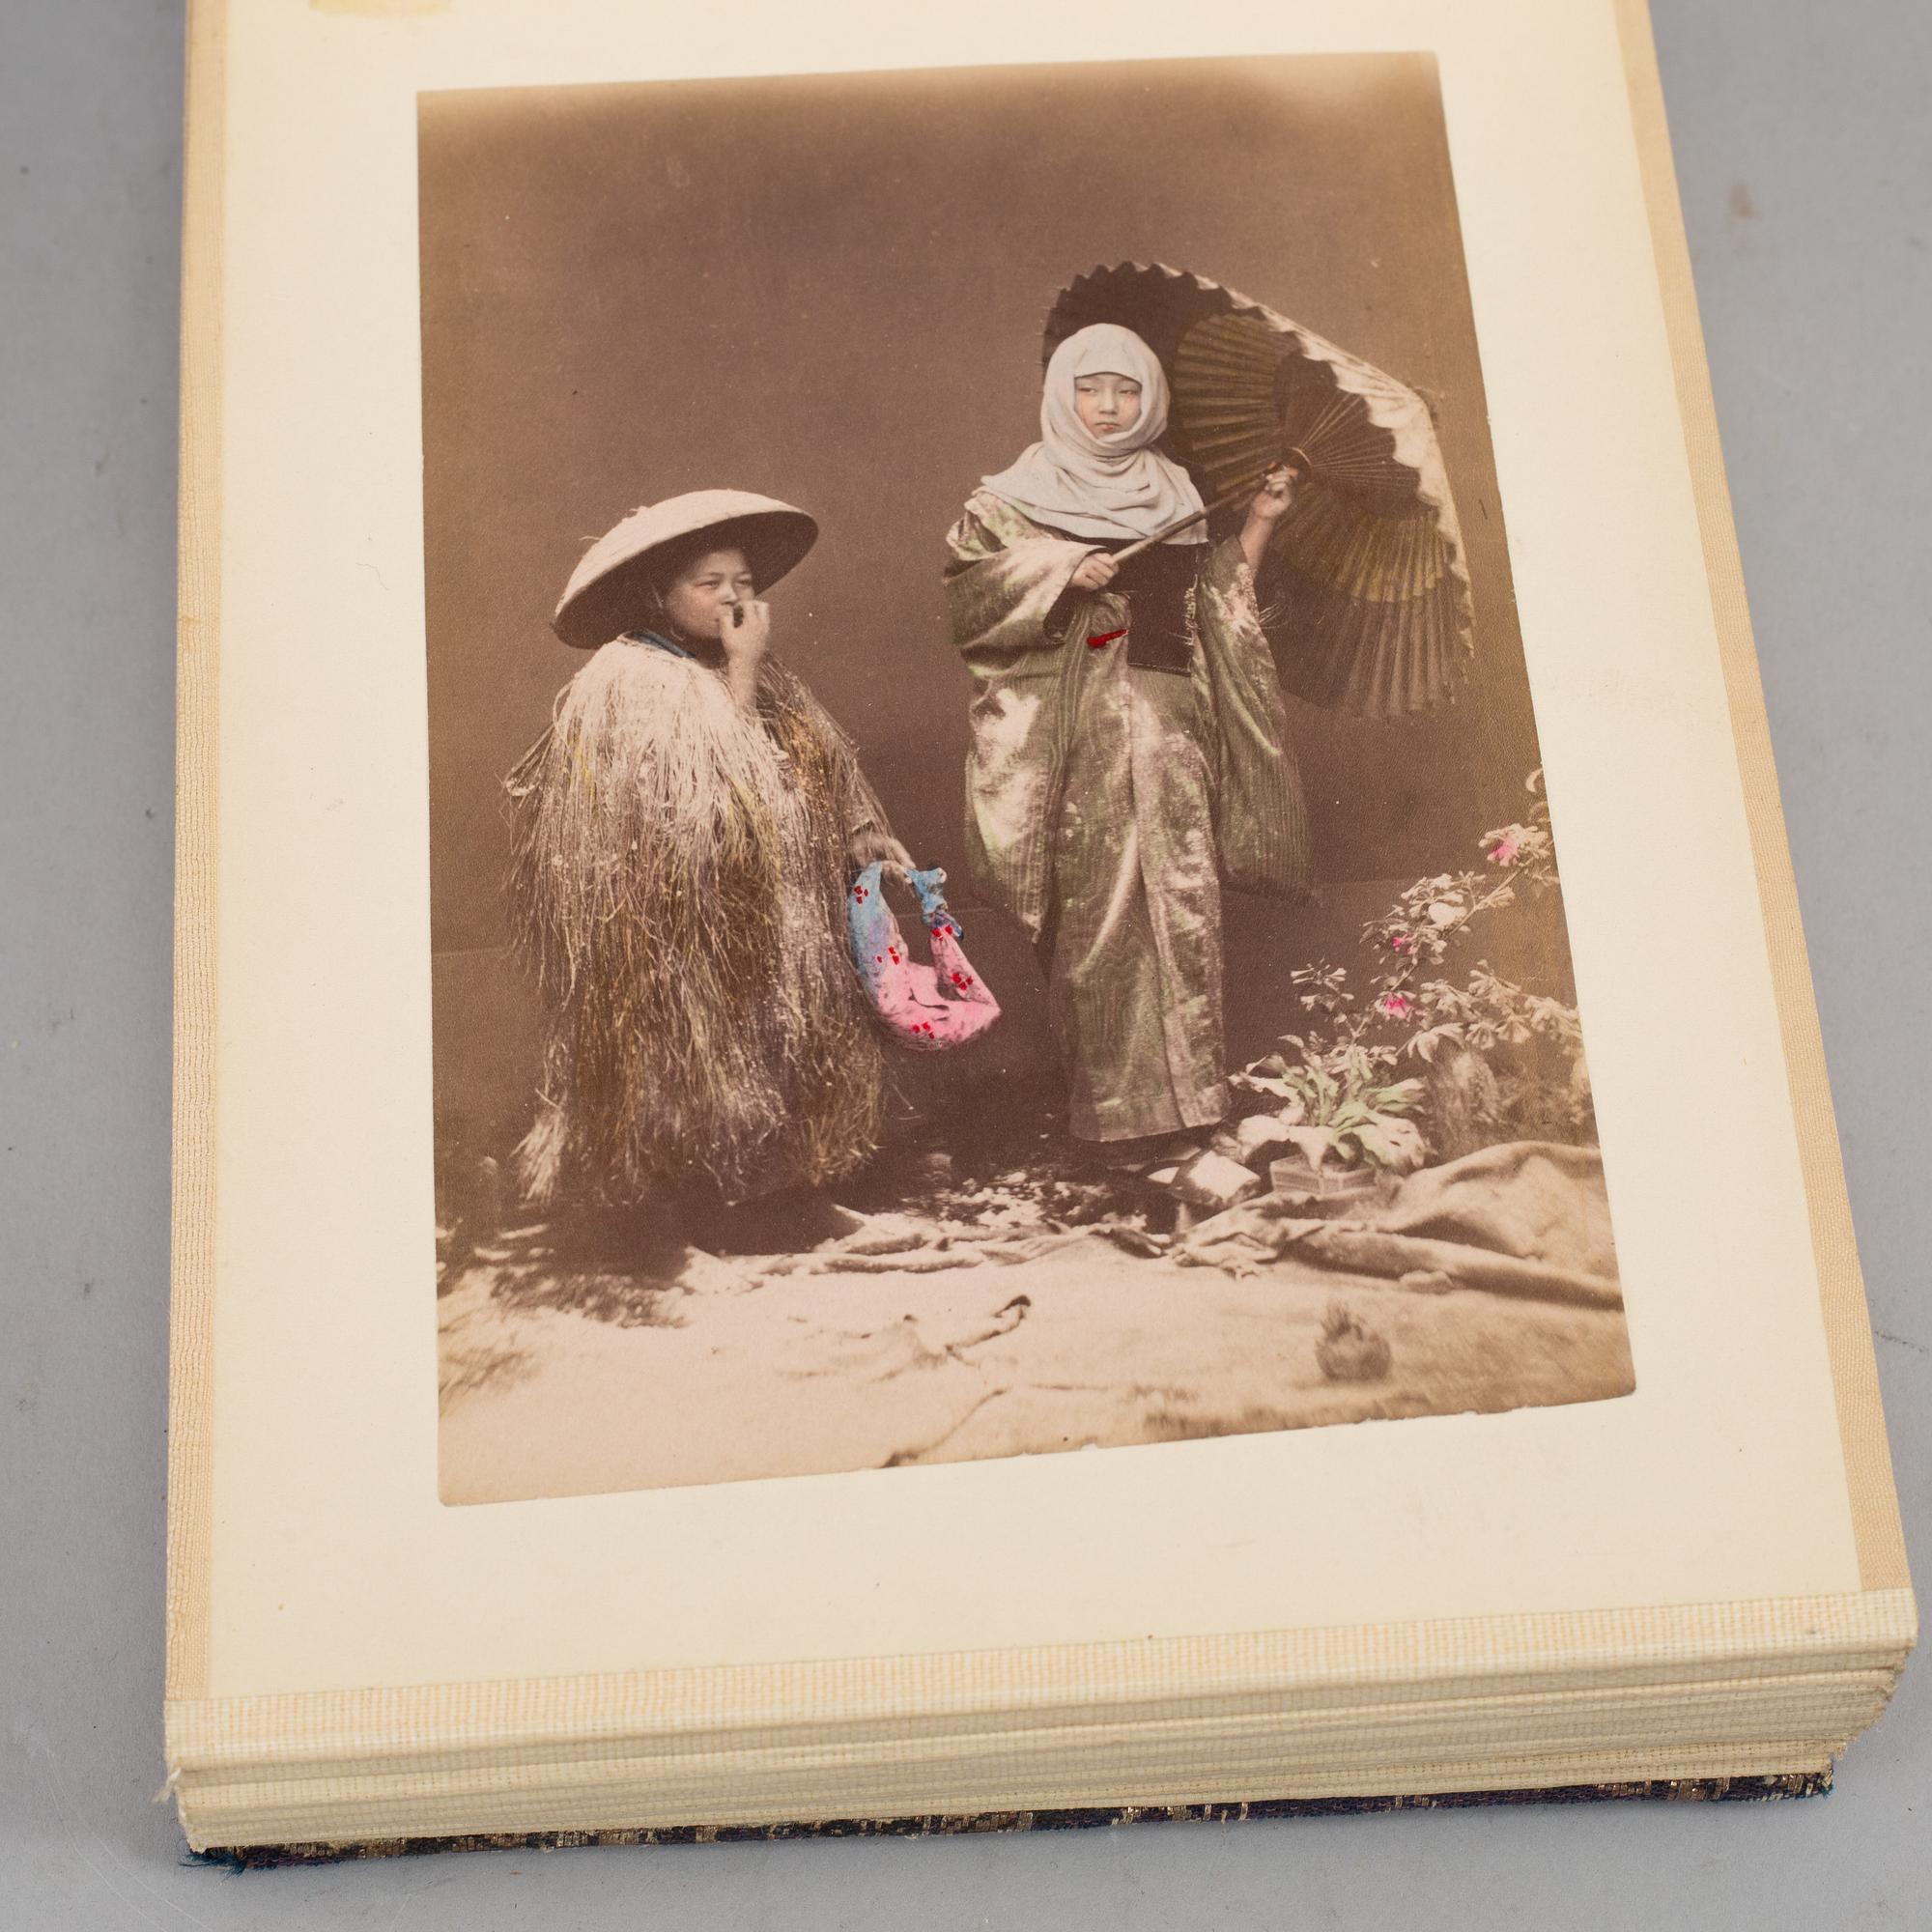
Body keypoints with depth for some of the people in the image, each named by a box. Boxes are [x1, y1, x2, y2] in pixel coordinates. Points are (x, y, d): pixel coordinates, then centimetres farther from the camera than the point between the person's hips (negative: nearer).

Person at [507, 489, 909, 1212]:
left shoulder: (756, 676, 15)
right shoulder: (628, 685, -11)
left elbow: (830, 768, 16)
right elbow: (709, 795, -20)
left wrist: (873, 843, 2)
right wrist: (741, 678, -16)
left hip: (772, 925, 8)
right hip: (681, 948, -8)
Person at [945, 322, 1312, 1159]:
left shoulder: (1172, 496, 18)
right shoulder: (1020, 496, 9)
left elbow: (1216, 608, 19)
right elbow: (967, 587, -2)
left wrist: (1259, 524, 9)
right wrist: (1062, 573, -13)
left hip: (1166, 735, 3)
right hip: (1077, 736, -3)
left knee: (1177, 906, -4)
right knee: (1094, 912, -7)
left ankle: (1178, 1095, 1)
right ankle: (1118, 1107, -3)